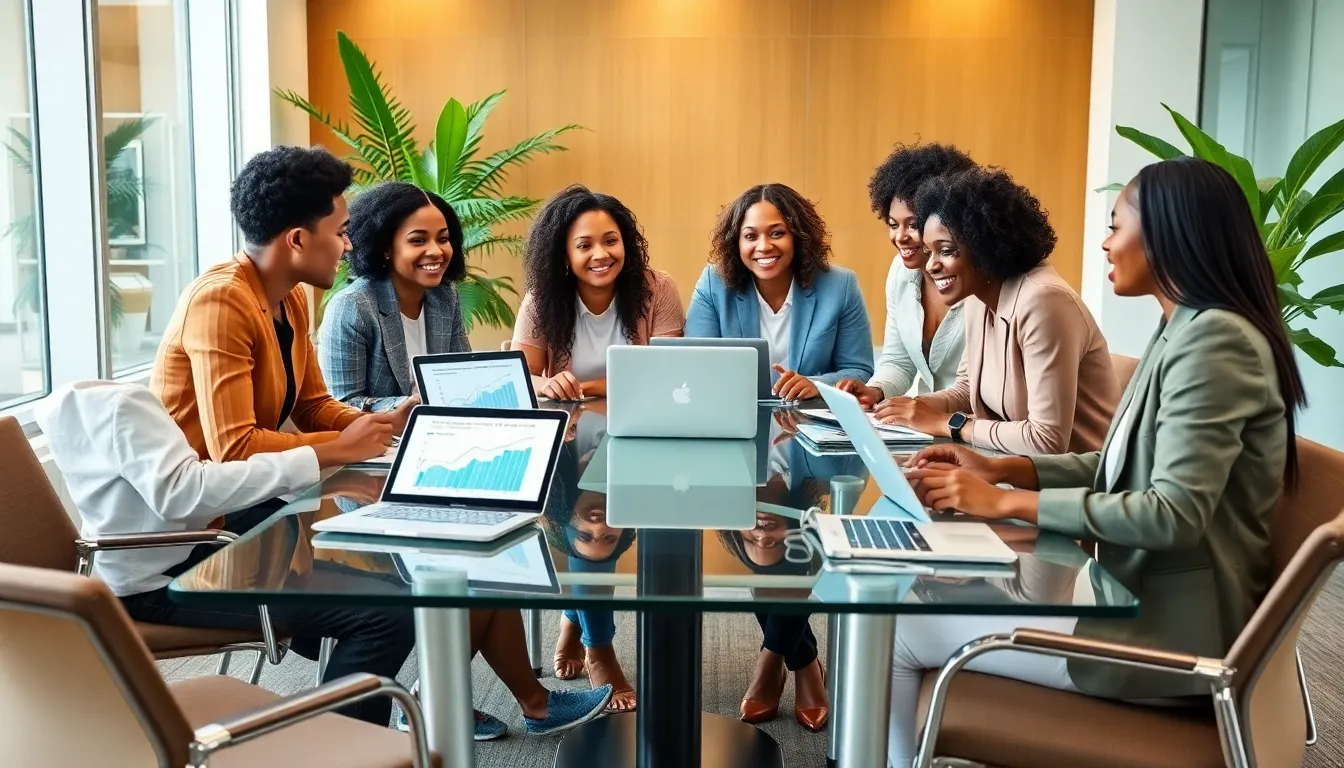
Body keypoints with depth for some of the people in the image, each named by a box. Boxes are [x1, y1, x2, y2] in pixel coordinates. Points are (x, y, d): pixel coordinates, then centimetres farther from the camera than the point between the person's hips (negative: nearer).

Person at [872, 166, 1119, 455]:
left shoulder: (1042, 301, -24)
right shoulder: (978, 299, 1)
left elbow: (1048, 441, -27)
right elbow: (968, 389, 14)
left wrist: (946, 423, -20)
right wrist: (911, 407, -5)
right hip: (1025, 465, 7)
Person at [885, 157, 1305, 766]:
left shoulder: (1216, 340, -20)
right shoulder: (1184, 331, 11)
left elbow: (1174, 515, -26)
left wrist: (1010, 503, -21)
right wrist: (999, 469, 3)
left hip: (1170, 629, -9)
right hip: (1142, 595, 9)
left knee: (894, 629, -9)